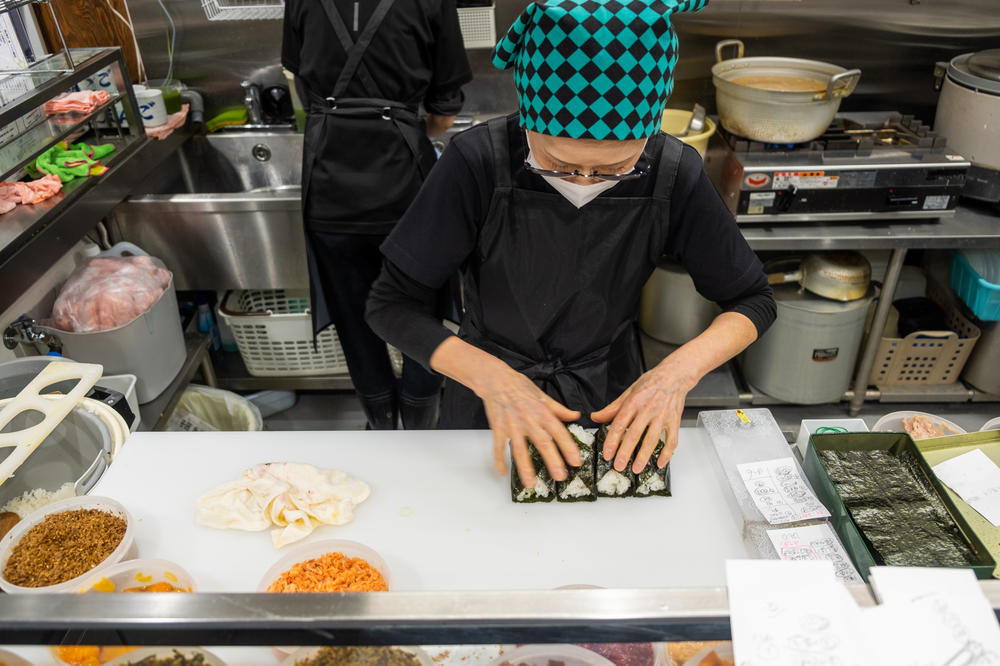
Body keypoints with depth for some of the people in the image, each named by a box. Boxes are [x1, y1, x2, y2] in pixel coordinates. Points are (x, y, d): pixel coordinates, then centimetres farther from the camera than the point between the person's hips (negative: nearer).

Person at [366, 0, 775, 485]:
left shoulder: (673, 174, -20)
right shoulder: (479, 162, -26)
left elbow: (754, 300, -9)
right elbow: (391, 304, -20)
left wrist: (679, 370, -27)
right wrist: (490, 376, -34)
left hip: (611, 400, 2)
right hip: (488, 394, -1)